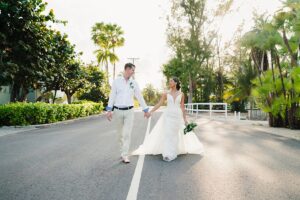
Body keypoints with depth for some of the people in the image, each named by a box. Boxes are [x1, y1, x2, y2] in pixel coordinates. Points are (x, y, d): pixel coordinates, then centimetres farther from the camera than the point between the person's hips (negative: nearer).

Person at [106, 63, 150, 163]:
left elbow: (140, 97, 8)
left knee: (127, 134, -7)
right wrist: (109, 110, -8)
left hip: (129, 111, 0)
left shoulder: (134, 83, 4)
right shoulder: (116, 81, -1)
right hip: (118, 111, 0)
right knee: (121, 134, 12)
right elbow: (112, 96, -2)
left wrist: (146, 110, 10)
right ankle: (123, 151, 29)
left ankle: (124, 155, -2)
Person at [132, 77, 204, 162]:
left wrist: (185, 119, 4)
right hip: (168, 115, -1)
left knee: (175, 135, 7)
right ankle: (168, 154, 3)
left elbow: (182, 107, 6)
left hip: (177, 116, 1)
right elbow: (159, 104, -1)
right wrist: (150, 112, -11)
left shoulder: (181, 94, 4)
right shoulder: (166, 94, 2)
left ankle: (173, 153, 22)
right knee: (167, 134, -5)